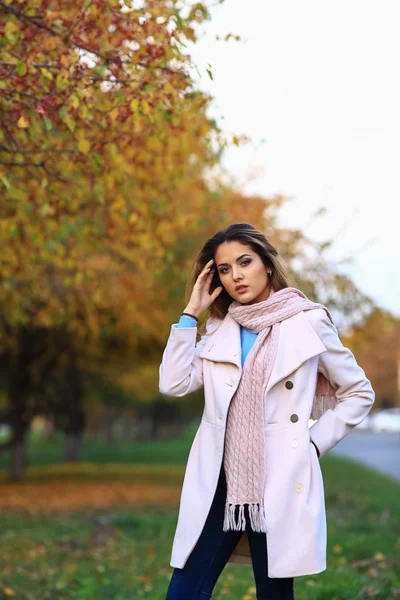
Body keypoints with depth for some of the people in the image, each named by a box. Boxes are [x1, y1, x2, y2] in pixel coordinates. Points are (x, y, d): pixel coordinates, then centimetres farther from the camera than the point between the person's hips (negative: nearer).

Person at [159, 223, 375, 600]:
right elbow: (173, 384, -1)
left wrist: (315, 443, -1)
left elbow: (359, 393, 8)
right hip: (219, 481, 3)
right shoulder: (219, 329, 12)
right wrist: (190, 313, 2)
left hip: (279, 482, -3)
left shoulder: (308, 322, 1)